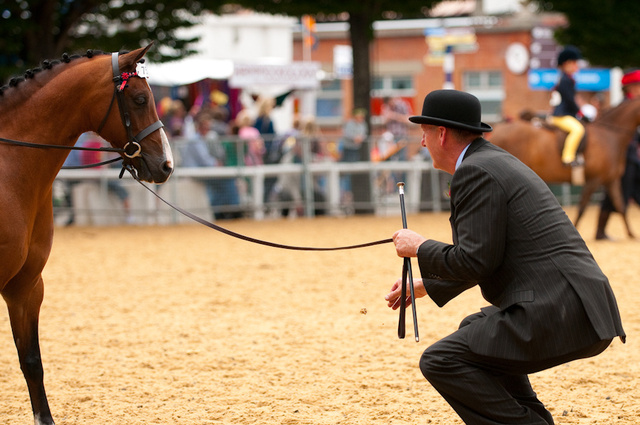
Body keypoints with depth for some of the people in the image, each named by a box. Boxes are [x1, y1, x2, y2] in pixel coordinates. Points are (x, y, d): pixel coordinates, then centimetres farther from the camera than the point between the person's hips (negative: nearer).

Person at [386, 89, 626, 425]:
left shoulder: (475, 173, -9)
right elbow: (484, 258, 32)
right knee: (475, 330, 31)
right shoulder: (499, 163, 23)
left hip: (557, 316, -10)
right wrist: (425, 286, 35)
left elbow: (475, 261, -14)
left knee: (440, 361, -9)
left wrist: (419, 248, 2)